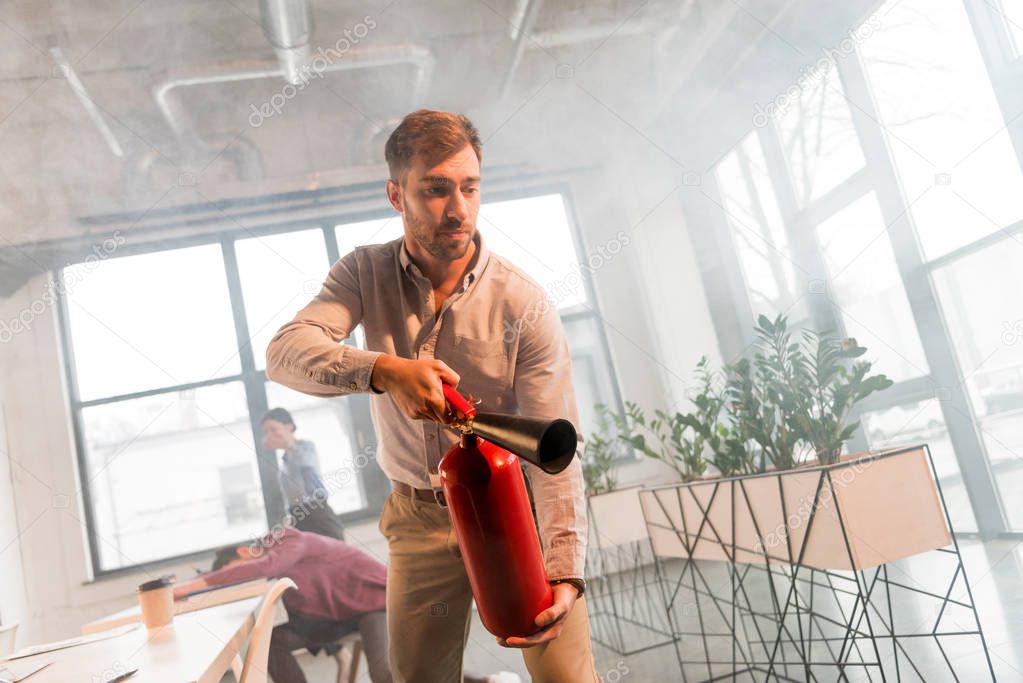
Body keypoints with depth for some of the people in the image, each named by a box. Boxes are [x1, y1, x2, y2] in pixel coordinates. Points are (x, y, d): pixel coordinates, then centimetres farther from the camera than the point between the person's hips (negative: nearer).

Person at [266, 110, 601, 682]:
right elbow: (285, 352, -22)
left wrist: (565, 574, -31)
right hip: (419, 521, 3)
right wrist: (384, 369, -42)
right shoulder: (366, 274, -7)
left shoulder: (525, 304, -17)